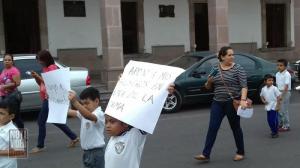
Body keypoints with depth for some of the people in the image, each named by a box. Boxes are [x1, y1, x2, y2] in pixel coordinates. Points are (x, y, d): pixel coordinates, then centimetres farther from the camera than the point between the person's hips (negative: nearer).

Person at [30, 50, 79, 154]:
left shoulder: (52, 67, -13)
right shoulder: (45, 68, 14)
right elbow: (41, 83, 18)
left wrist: (38, 77, -19)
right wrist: (36, 77, 0)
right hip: (47, 98, 10)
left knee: (41, 121, -5)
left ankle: (40, 146, 5)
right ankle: (74, 138, 21)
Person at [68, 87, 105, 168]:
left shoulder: (99, 114, -18)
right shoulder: (84, 113, 10)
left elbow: (89, 116, -38)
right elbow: (70, 112, 2)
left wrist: (74, 102, -51)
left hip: (97, 152, -9)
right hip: (86, 152, 9)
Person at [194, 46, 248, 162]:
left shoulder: (238, 69, -7)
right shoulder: (215, 68, 5)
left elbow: (244, 86, -14)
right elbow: (208, 86, 13)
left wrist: (243, 100, -29)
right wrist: (209, 81, -10)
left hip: (233, 102, -4)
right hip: (217, 103, 4)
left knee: (235, 127, 8)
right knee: (212, 128, 0)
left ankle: (240, 152, 25)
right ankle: (205, 154, 2)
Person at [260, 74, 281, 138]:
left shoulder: (274, 88, -11)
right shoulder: (263, 89, 3)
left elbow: (278, 97, -9)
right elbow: (261, 96, 19)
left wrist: (277, 106, -12)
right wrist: (263, 101, 0)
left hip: (274, 107, -5)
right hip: (268, 107, 5)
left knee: (274, 120, -5)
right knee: (269, 120, 11)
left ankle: (275, 132, 8)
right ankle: (273, 131, 27)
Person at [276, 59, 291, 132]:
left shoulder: (287, 74, -14)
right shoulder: (277, 74, 9)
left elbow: (286, 86, -19)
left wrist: (282, 94, -24)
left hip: (285, 93, -8)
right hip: (279, 92, 8)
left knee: (284, 110, -4)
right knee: (278, 109, 12)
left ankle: (286, 126, 5)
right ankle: (280, 124, 25)